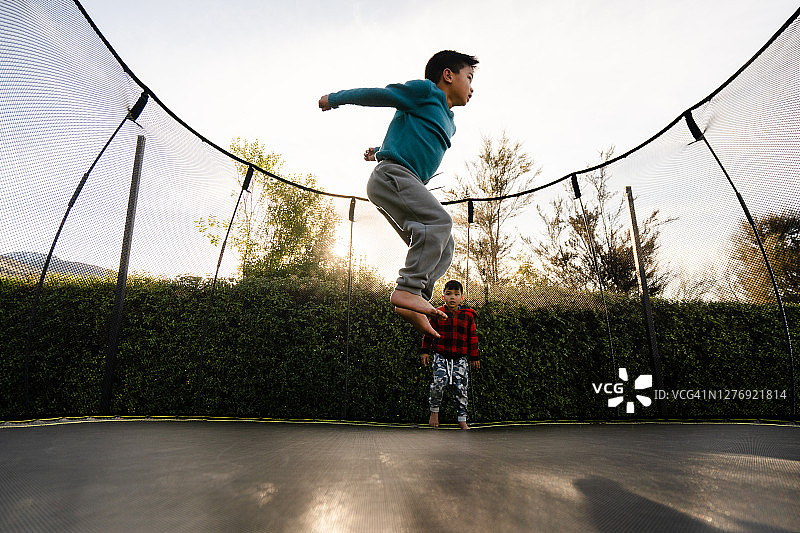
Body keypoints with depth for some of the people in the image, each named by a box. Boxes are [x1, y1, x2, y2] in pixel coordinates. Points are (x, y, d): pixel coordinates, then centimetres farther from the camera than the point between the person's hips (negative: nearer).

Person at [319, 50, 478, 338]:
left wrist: (380, 150, 57)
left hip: (405, 185, 9)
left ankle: (414, 305, -13)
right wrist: (334, 99, 14)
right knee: (438, 221, -29)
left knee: (441, 249, -4)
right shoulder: (425, 91, 3)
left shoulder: (449, 123, 29)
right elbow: (377, 94, 6)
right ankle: (408, 289, -34)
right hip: (392, 174, -9)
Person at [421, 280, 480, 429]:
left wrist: (474, 357, 10)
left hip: (460, 357, 1)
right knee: (439, 383, -16)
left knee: (461, 387, 1)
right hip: (441, 356, -1)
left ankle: (462, 419, 16)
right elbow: (429, 333, 9)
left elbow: (473, 337, 9)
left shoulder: (468, 315, 3)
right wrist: (425, 351, 8)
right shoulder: (437, 314, 1)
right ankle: (434, 411, 9)